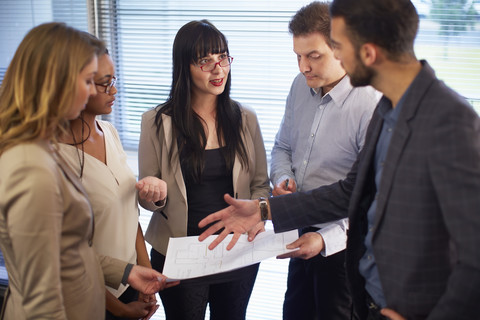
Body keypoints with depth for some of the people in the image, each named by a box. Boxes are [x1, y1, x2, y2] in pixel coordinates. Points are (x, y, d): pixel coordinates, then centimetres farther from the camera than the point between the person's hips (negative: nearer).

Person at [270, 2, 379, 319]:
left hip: (342, 242, -7)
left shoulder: (372, 106, -24)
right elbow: (283, 146, 15)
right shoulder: (301, 86, 0)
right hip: (303, 233, 7)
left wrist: (327, 239, -32)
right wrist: (282, 180, -5)